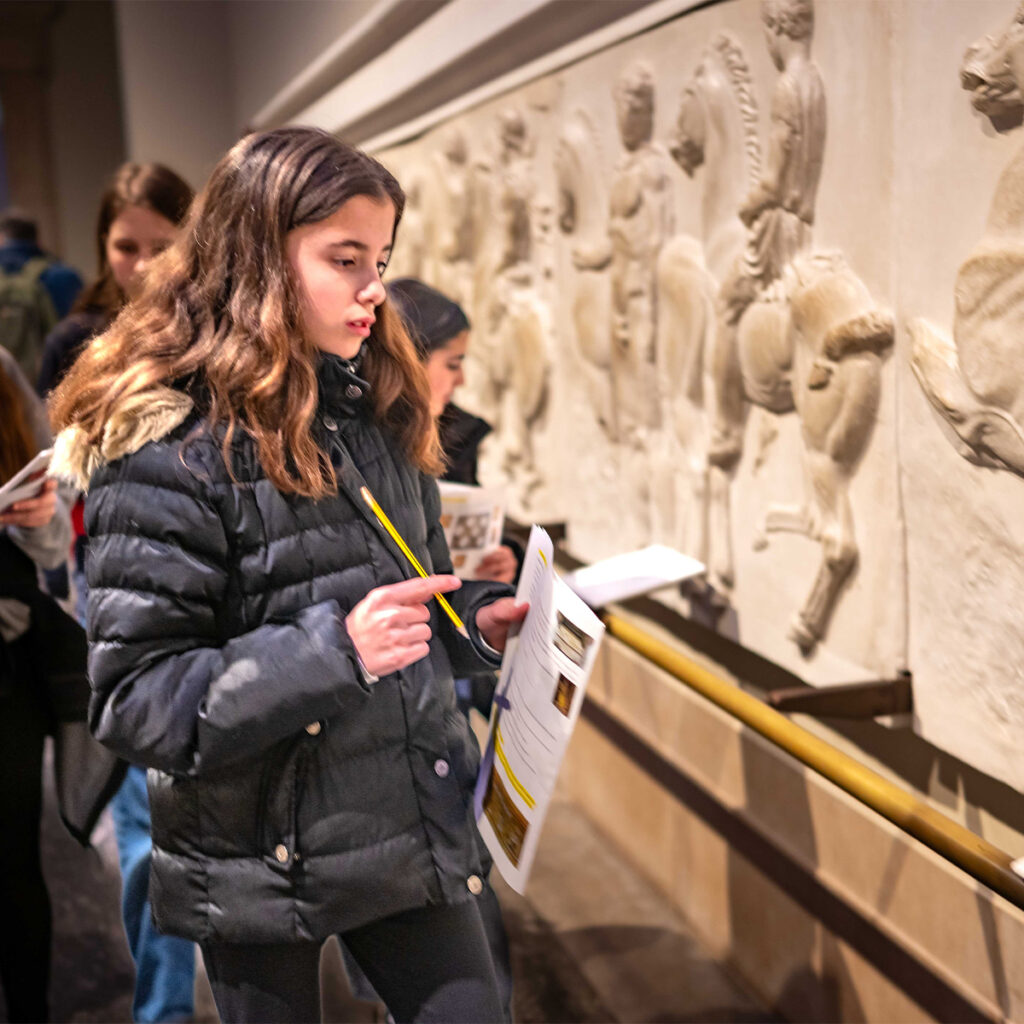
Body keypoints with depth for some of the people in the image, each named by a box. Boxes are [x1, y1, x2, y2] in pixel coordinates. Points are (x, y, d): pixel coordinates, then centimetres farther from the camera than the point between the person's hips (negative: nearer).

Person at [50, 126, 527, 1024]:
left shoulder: (375, 410, 6)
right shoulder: (169, 448, -16)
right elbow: (135, 699, -19)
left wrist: (474, 620, -2)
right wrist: (333, 653, -29)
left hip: (415, 830, 6)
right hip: (264, 870, -5)